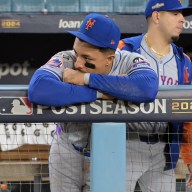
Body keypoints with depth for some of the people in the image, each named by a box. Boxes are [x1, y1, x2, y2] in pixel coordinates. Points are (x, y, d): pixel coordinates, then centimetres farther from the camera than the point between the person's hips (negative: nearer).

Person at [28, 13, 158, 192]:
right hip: (66, 155, 0)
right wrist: (98, 93, -35)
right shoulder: (65, 60, -22)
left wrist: (86, 79, -36)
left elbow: (148, 88, -42)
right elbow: (37, 90, -42)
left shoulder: (130, 62, -20)